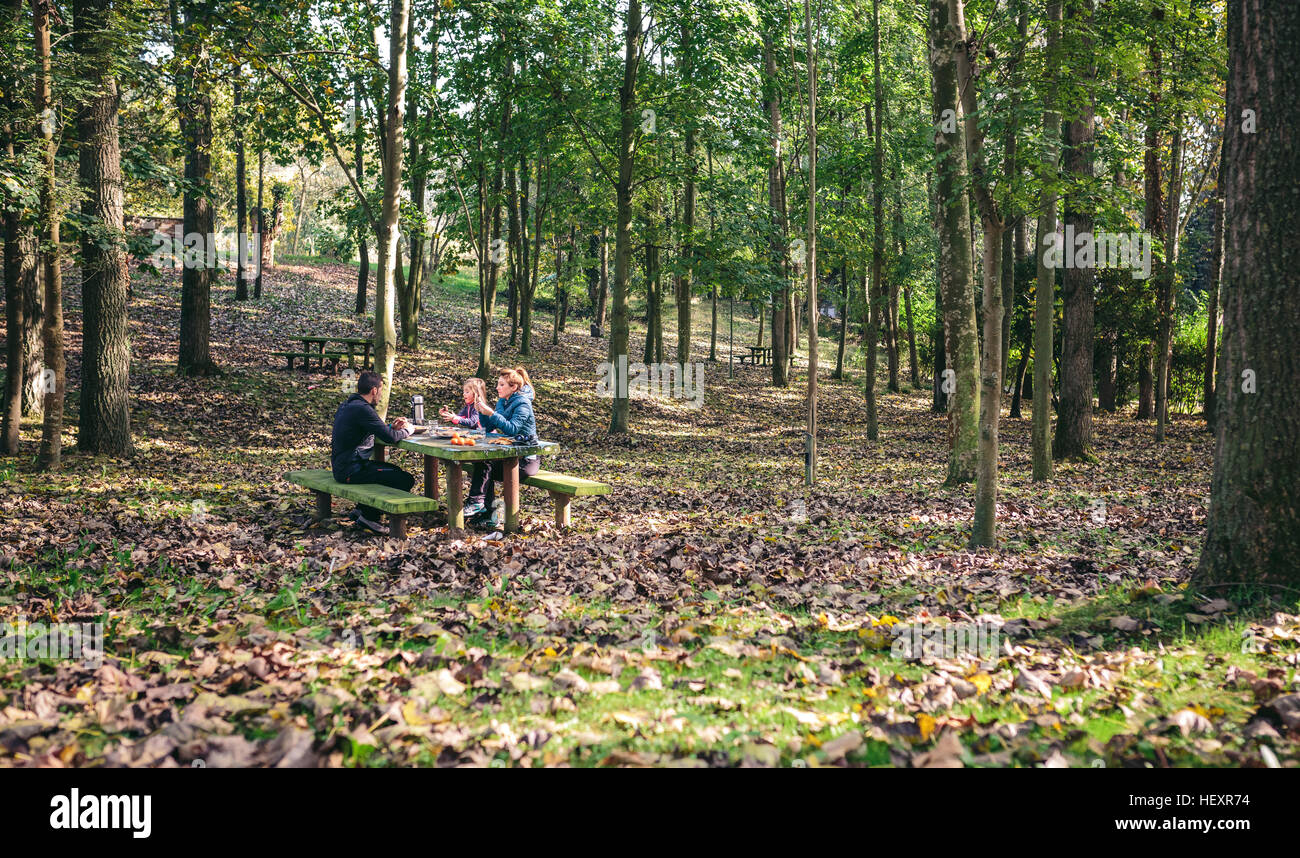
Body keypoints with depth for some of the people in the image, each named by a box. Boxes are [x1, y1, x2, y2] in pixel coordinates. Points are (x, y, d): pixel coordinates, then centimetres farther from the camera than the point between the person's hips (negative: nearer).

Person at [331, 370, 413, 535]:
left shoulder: (346, 406, 12)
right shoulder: (362, 409, -20)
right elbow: (390, 438, -23)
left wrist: (391, 427, 11)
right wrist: (406, 431, -3)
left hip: (341, 465, 11)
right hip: (352, 470, -11)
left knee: (395, 471, 27)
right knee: (405, 480, -14)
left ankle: (363, 509, 25)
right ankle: (369, 516, -2)